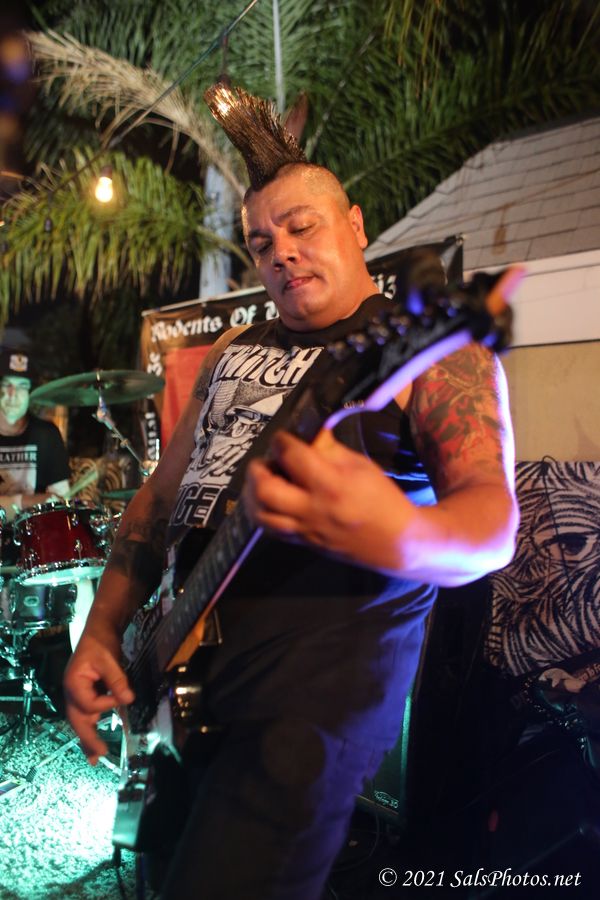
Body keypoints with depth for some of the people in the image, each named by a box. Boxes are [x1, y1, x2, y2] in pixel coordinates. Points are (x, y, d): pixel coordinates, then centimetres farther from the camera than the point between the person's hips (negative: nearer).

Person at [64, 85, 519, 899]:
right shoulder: (231, 354, 15)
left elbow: (494, 513, -17)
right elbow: (161, 494, 16)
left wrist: (400, 538, -40)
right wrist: (102, 633, 5)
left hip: (319, 680, -7)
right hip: (175, 662, 7)